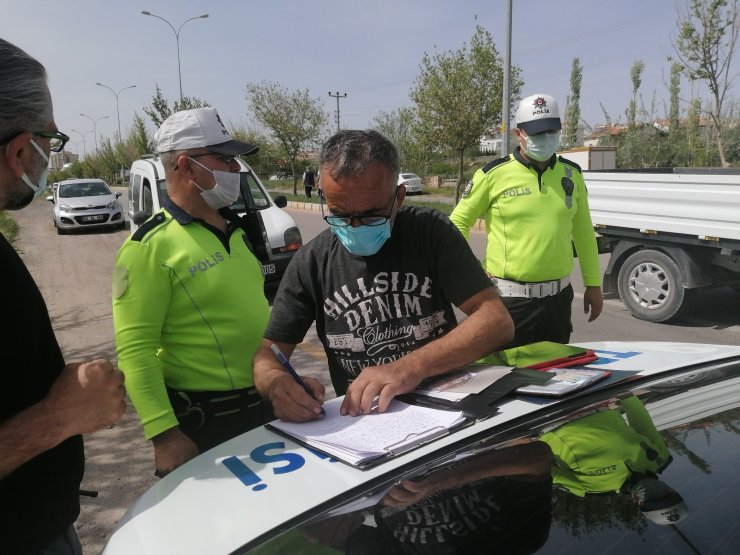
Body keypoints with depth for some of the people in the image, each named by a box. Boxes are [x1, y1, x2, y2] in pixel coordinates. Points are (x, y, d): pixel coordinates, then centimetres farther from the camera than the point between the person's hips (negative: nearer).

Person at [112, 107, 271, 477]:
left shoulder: (233, 229, 7)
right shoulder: (151, 246, -17)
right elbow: (135, 349, -20)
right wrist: (164, 434, -23)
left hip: (263, 406, 8)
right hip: (202, 422, -7)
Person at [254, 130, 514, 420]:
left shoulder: (431, 231, -6)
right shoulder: (310, 263, -2)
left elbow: (497, 321, -11)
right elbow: (268, 355, 1)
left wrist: (412, 367, -24)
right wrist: (277, 382, -22)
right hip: (359, 421, 1)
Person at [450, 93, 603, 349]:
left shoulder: (571, 174, 6)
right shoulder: (493, 174, -7)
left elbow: (583, 232, 14)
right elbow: (458, 222, 1)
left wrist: (593, 284, 14)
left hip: (558, 298, 4)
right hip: (508, 299, -4)